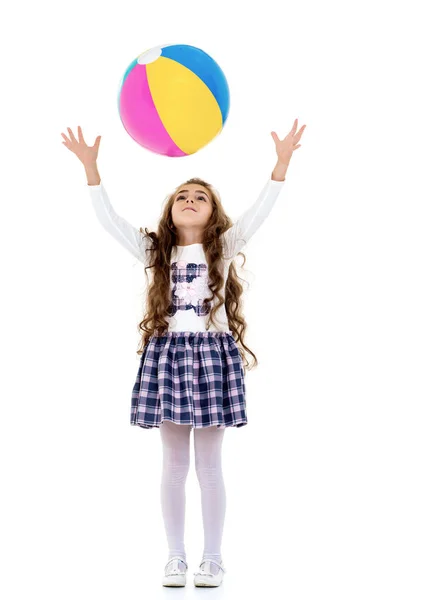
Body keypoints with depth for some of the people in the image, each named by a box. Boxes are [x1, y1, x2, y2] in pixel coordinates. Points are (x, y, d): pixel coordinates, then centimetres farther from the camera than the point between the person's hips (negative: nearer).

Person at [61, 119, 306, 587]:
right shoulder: (155, 250, 8)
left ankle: (212, 558, 14)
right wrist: (91, 167, -6)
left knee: (209, 466, 4)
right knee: (173, 465, 7)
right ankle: (175, 557, 17)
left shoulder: (223, 248, 4)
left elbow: (258, 213, -8)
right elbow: (109, 219, 2)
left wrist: (282, 162, -18)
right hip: (167, 353, 2)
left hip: (212, 353, -1)